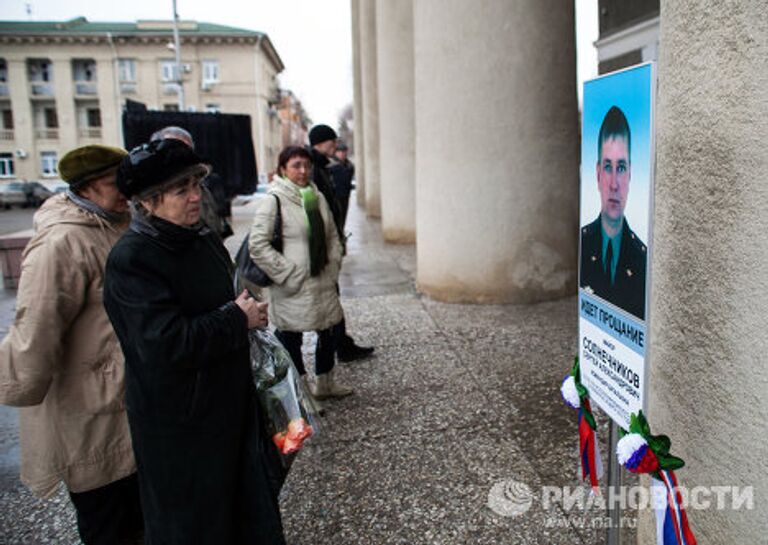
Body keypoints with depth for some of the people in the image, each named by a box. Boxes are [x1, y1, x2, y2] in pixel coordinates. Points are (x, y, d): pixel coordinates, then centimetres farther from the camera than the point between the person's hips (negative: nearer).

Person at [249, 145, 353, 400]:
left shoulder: (318, 197, 9)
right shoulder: (273, 200, -11)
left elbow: (332, 236, 17)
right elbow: (257, 244, -16)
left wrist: (333, 265, 5)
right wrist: (287, 273, -16)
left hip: (323, 281, 7)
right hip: (292, 288, -6)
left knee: (329, 332, 16)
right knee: (291, 339, 5)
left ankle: (325, 383, 36)